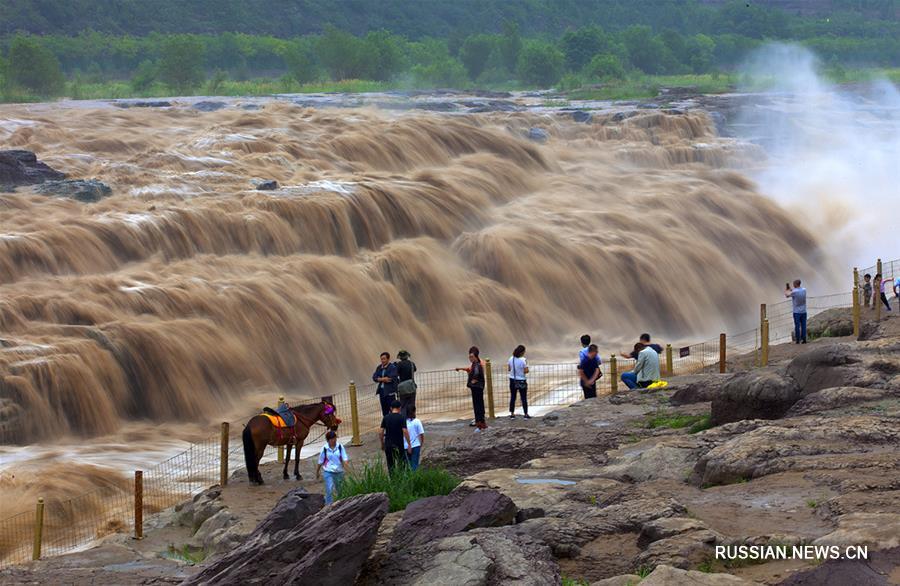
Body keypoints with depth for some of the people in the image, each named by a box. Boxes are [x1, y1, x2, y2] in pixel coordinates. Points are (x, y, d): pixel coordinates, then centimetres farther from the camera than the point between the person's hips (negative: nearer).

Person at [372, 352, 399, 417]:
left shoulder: (392, 367, -8)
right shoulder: (379, 367, 12)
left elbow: (392, 378, -19)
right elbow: (374, 377, 3)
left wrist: (380, 379, -10)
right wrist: (383, 379, -14)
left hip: (390, 391, -7)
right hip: (382, 390, 7)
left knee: (392, 409, -7)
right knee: (384, 410, 12)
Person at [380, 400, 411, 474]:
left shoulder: (385, 418, 2)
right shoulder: (402, 418, -8)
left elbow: (380, 432, 1)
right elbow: (405, 432, -15)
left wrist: (382, 444, 13)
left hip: (388, 445, 3)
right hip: (399, 445, -3)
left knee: (390, 466, 10)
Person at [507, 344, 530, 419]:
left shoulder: (511, 359, -4)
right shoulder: (523, 360, -19)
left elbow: (508, 369, 4)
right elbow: (526, 371, -18)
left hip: (512, 380, 4)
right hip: (521, 381, -4)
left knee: (512, 397, 13)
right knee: (524, 398, 6)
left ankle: (512, 414, 16)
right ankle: (526, 414, 10)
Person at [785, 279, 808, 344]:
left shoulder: (794, 292, -17)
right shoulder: (804, 290, 0)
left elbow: (787, 295, -1)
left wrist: (786, 289, 18)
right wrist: (790, 289, 21)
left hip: (797, 312, -5)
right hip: (803, 311, 5)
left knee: (797, 326, 1)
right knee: (803, 326, 6)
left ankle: (797, 340, 3)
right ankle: (803, 339, 5)